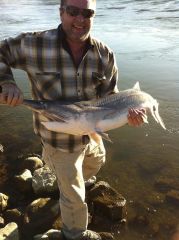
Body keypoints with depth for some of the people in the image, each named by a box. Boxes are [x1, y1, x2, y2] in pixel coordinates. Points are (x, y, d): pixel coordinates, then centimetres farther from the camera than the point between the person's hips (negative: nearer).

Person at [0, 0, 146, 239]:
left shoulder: (105, 55, -11)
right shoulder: (33, 45, -22)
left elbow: (110, 97, -5)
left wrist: (127, 112, -26)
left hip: (90, 133, 6)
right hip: (60, 139, -5)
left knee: (96, 162, 37)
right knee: (74, 196, 13)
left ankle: (68, 181, 71)